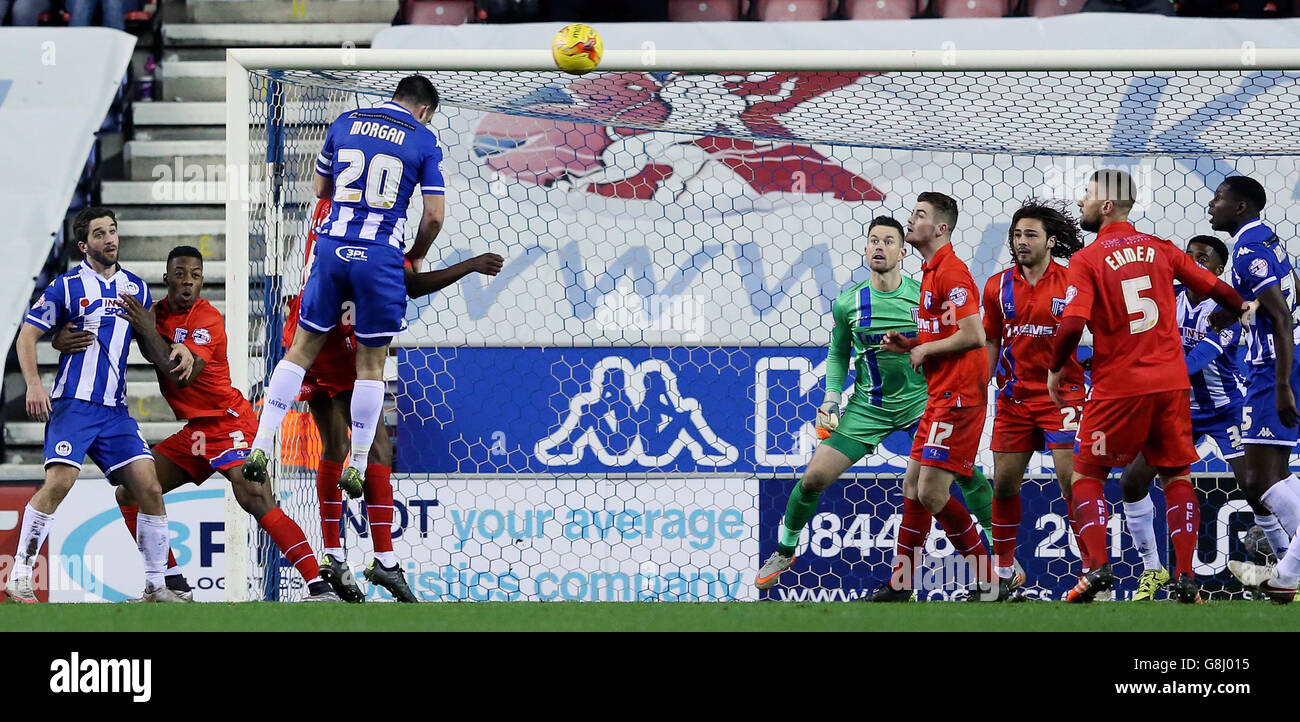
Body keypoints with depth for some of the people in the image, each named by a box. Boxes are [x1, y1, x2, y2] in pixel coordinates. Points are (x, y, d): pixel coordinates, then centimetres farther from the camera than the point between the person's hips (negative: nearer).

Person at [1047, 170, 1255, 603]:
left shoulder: (1087, 261, -7)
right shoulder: (1160, 249, 7)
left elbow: (1073, 323, -17)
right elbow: (1213, 287, 13)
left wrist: (1055, 369, -1)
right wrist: (1243, 307, 34)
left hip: (1118, 387, -4)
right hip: (1171, 382, 4)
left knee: (1087, 474, 9)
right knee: (1177, 476, 12)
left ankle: (1097, 565, -8)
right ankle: (1185, 576, 3)